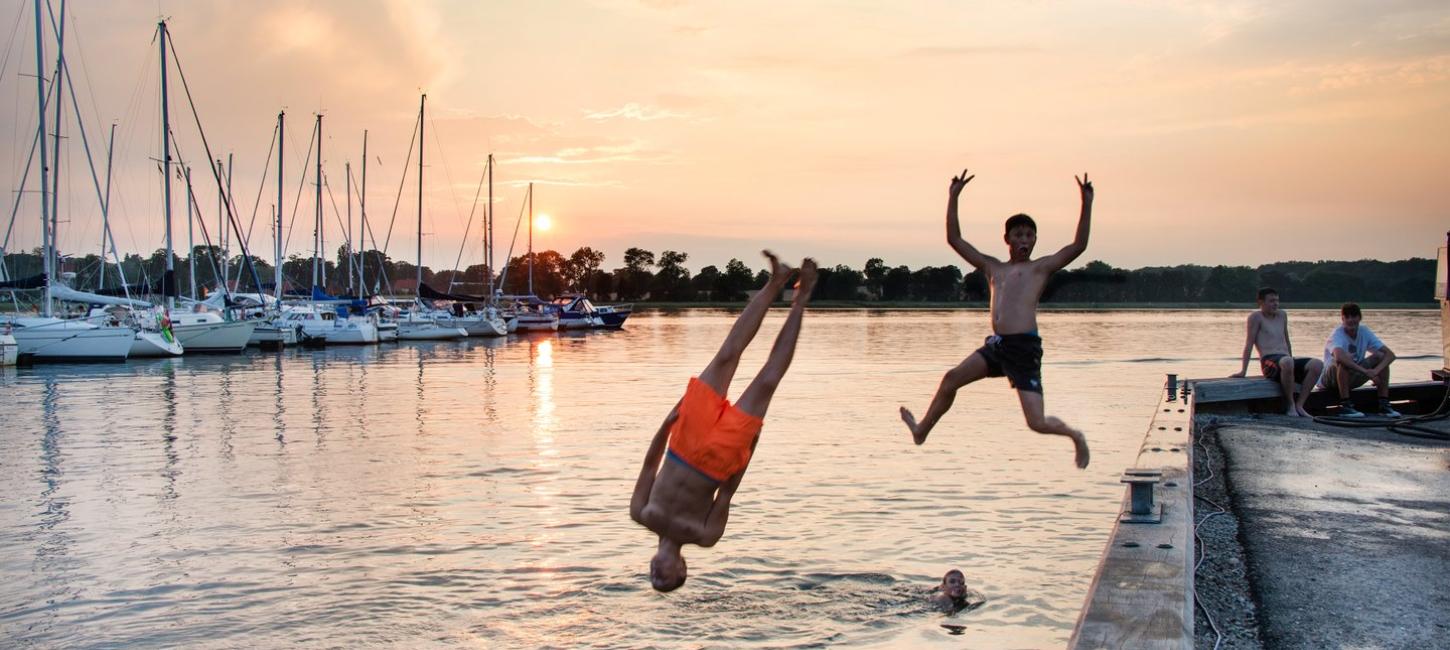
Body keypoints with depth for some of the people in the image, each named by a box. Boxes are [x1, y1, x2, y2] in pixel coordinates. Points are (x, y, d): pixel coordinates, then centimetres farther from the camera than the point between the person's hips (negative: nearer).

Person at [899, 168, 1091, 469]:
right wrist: (953, 198, 15)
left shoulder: (1041, 267, 7)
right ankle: (921, 430, 23)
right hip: (996, 345, 5)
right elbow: (954, 240, 20)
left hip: (1024, 347, -5)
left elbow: (1078, 246, -5)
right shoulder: (992, 267, 20)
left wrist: (1086, 204, -10)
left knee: (1037, 423, -9)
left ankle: (1075, 436, 22)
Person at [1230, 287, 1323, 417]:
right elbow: (1249, 344, -2)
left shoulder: (1282, 315, 22)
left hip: (1286, 359, 7)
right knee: (1287, 362, -41)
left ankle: (1299, 405, -16)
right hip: (1268, 361, -7)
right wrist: (1243, 371, -5)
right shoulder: (1256, 317, 3)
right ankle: (1290, 405, -22)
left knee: (1317, 364, -19)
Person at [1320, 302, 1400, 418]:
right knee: (1344, 359, -35)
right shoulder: (1337, 334, -21)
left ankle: (1384, 404, -10)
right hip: (1330, 379, -6)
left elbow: (1390, 354, -10)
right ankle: (1345, 406, -29)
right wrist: (1366, 371, -44)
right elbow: (1339, 357, -44)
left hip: (1352, 378, 6)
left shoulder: (1364, 332, -4)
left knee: (1380, 356, -10)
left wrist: (1376, 370, -28)